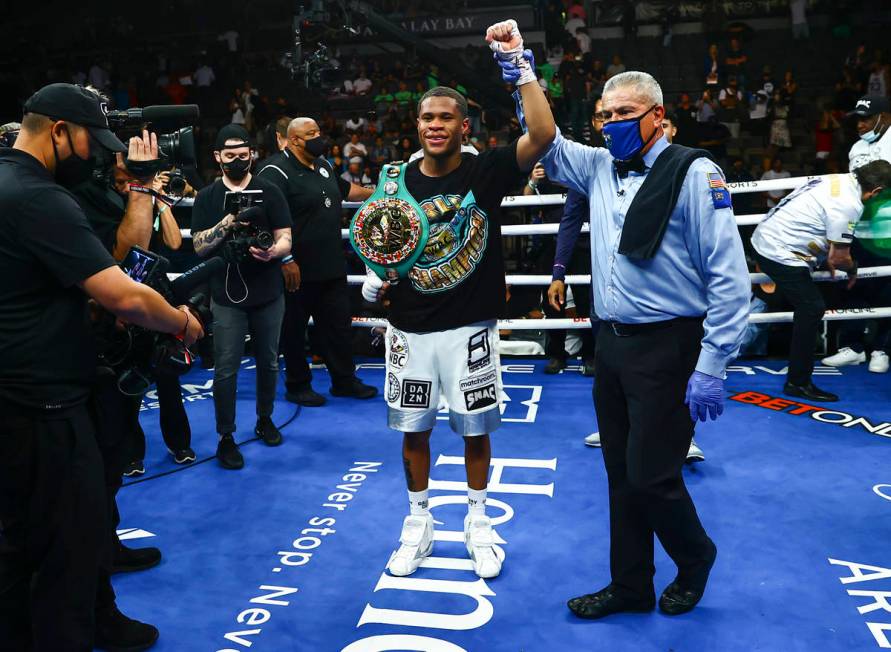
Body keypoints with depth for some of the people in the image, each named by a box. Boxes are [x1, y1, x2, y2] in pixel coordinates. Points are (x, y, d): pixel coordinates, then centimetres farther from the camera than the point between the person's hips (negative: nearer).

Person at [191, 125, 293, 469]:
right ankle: (226, 437, 13)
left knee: (268, 362, 13)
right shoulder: (207, 197, 2)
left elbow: (286, 240, -2)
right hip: (227, 298, -1)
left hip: (268, 295, 1)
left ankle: (265, 419, 34)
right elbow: (199, 245, -6)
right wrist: (229, 221, -22)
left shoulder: (269, 192, 1)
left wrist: (272, 251, -26)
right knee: (226, 369, 0)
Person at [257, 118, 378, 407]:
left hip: (332, 267, 8)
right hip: (298, 271, -8)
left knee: (339, 324, 14)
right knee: (294, 329, 7)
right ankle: (297, 386, 22)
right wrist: (284, 260, -24)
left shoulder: (323, 166, 13)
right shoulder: (276, 173, -14)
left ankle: (344, 380, 27)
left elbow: (345, 189, 30)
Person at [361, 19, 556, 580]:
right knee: (413, 432, 12)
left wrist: (520, 64, -24)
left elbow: (543, 135, -23)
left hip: (470, 328, -2)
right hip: (410, 330, 3)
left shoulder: (486, 170, -6)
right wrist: (375, 280, -8)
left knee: (476, 432, 10)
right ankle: (419, 525, 32)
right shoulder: (398, 181, 2)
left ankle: (479, 524, 31)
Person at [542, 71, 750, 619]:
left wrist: (712, 367, -16)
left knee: (651, 476, 0)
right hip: (612, 346, 7)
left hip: (666, 349, -6)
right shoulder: (598, 167, 9)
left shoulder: (692, 173, -10)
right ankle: (631, 587, 32)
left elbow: (729, 276, -14)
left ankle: (694, 556, 32)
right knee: (622, 475, 14)